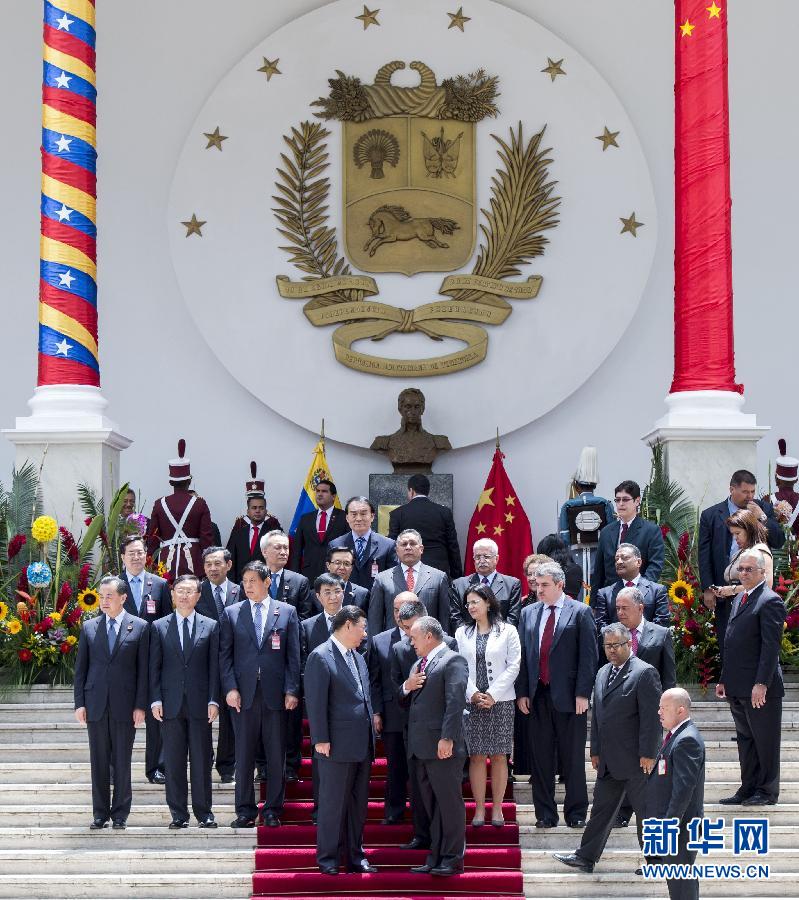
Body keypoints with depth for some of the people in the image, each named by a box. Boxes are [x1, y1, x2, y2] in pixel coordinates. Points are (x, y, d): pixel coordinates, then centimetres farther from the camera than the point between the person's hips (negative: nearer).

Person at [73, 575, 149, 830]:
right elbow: (80, 668, 9)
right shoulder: (89, 627, 8)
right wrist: (79, 703, 1)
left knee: (122, 762, 2)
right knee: (98, 762, 5)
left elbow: (143, 670, 0)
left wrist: (140, 705, -5)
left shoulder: (140, 627, 2)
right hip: (96, 704, 2)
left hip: (124, 705, -2)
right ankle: (100, 813, 13)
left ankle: (120, 814, 11)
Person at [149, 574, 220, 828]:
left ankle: (204, 813, 9)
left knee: (201, 760, 2)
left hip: (200, 703, 0)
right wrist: (155, 699, -3)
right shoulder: (159, 627, 8)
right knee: (173, 761, 3)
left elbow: (214, 666, 4)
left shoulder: (211, 626, 7)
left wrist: (213, 700, -3)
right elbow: (154, 667, 6)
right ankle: (178, 813, 10)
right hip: (171, 704, 1)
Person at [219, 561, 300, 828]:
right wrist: (230, 688, -5)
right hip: (243, 695, 0)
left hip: (276, 694, 0)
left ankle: (273, 811, 11)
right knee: (244, 756, 3)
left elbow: (293, 655, 4)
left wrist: (291, 691, -3)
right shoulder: (231, 613, 8)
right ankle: (245, 811, 11)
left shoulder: (287, 612, 7)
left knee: (276, 756, 3)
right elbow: (224, 655, 6)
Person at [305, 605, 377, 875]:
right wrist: (321, 740, -16)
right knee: (333, 802, 0)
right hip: (337, 746, -8)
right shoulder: (320, 657, -9)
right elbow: (316, 702, -13)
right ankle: (328, 858, 8)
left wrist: (371, 735, 14)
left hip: (362, 745, 8)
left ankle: (355, 855, 20)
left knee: (359, 803, 12)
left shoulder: (358, 658, 16)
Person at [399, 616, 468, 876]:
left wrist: (447, 739, -23)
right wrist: (407, 687, 2)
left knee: (450, 803, -3)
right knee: (432, 806, 12)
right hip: (421, 748, 9)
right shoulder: (419, 664, 22)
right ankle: (436, 858, 16)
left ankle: (452, 859, 1)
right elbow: (405, 702, 24)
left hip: (442, 747, -9)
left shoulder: (452, 661, -8)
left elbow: (455, 702, -17)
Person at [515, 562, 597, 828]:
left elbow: (588, 656, -5)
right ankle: (545, 813, 13)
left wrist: (582, 694, -12)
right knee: (540, 757, 6)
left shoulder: (580, 612, -1)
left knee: (573, 757, 3)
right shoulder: (528, 613, 12)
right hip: (538, 696, 4)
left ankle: (576, 813, 11)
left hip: (569, 696, -4)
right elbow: (522, 654, 11)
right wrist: (522, 692, 3)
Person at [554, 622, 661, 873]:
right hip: (609, 760, 7)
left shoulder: (644, 672, -12)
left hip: (635, 759, -7)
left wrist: (647, 754, -18)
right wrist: (595, 750, 15)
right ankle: (586, 857, 17)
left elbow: (651, 716, -16)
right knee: (601, 808, 12)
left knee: (645, 811, 3)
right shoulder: (603, 673, 13)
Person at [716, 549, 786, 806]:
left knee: (765, 742, 2)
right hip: (738, 688, 9)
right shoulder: (739, 599, 16)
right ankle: (748, 789, 21)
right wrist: (724, 679, 17)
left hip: (760, 690, -9)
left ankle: (767, 791, 10)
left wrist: (761, 684, -23)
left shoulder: (769, 601, -12)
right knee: (746, 740, 14)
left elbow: (771, 646, -18)